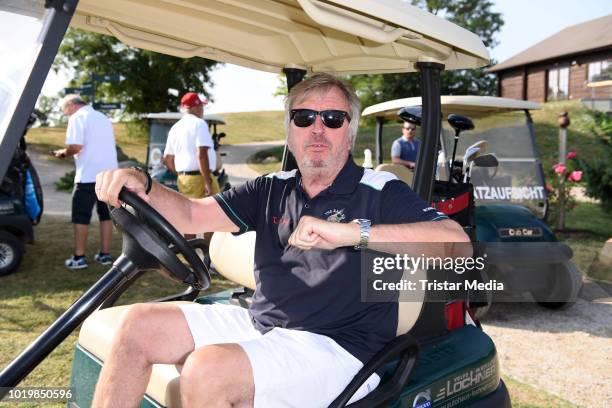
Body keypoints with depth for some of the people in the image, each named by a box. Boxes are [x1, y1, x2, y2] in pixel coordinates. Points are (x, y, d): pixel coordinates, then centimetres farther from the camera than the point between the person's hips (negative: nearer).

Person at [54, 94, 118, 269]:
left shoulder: (78, 117, -4)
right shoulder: (103, 117, 20)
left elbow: (76, 146, -17)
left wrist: (63, 153, 3)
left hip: (89, 175, -7)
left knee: (81, 216, 2)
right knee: (106, 214, 11)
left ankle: (79, 257, 4)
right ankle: (105, 254, 15)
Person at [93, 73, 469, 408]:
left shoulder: (381, 192, -7)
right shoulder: (272, 190, 9)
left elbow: (457, 243, -22)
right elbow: (189, 216, 3)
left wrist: (354, 232, -30)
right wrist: (142, 186, -17)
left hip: (338, 348, -6)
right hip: (259, 325, 7)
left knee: (208, 369, -28)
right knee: (140, 323, 3)